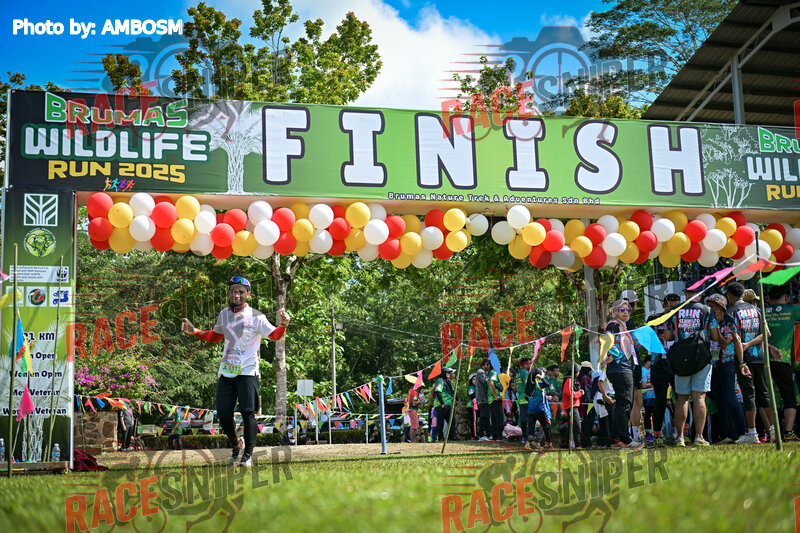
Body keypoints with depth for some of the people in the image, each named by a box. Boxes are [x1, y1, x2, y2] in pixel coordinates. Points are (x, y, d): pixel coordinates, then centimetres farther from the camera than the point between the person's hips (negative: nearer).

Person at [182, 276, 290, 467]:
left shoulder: (255, 316, -5)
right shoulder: (224, 314, 11)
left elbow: (275, 335, -8)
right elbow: (216, 336, 27)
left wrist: (283, 324, -28)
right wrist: (194, 332, 15)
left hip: (247, 372, -5)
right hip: (226, 371, 5)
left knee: (248, 413, -10)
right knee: (223, 414, 3)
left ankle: (248, 455, 1)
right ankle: (235, 447, 26)